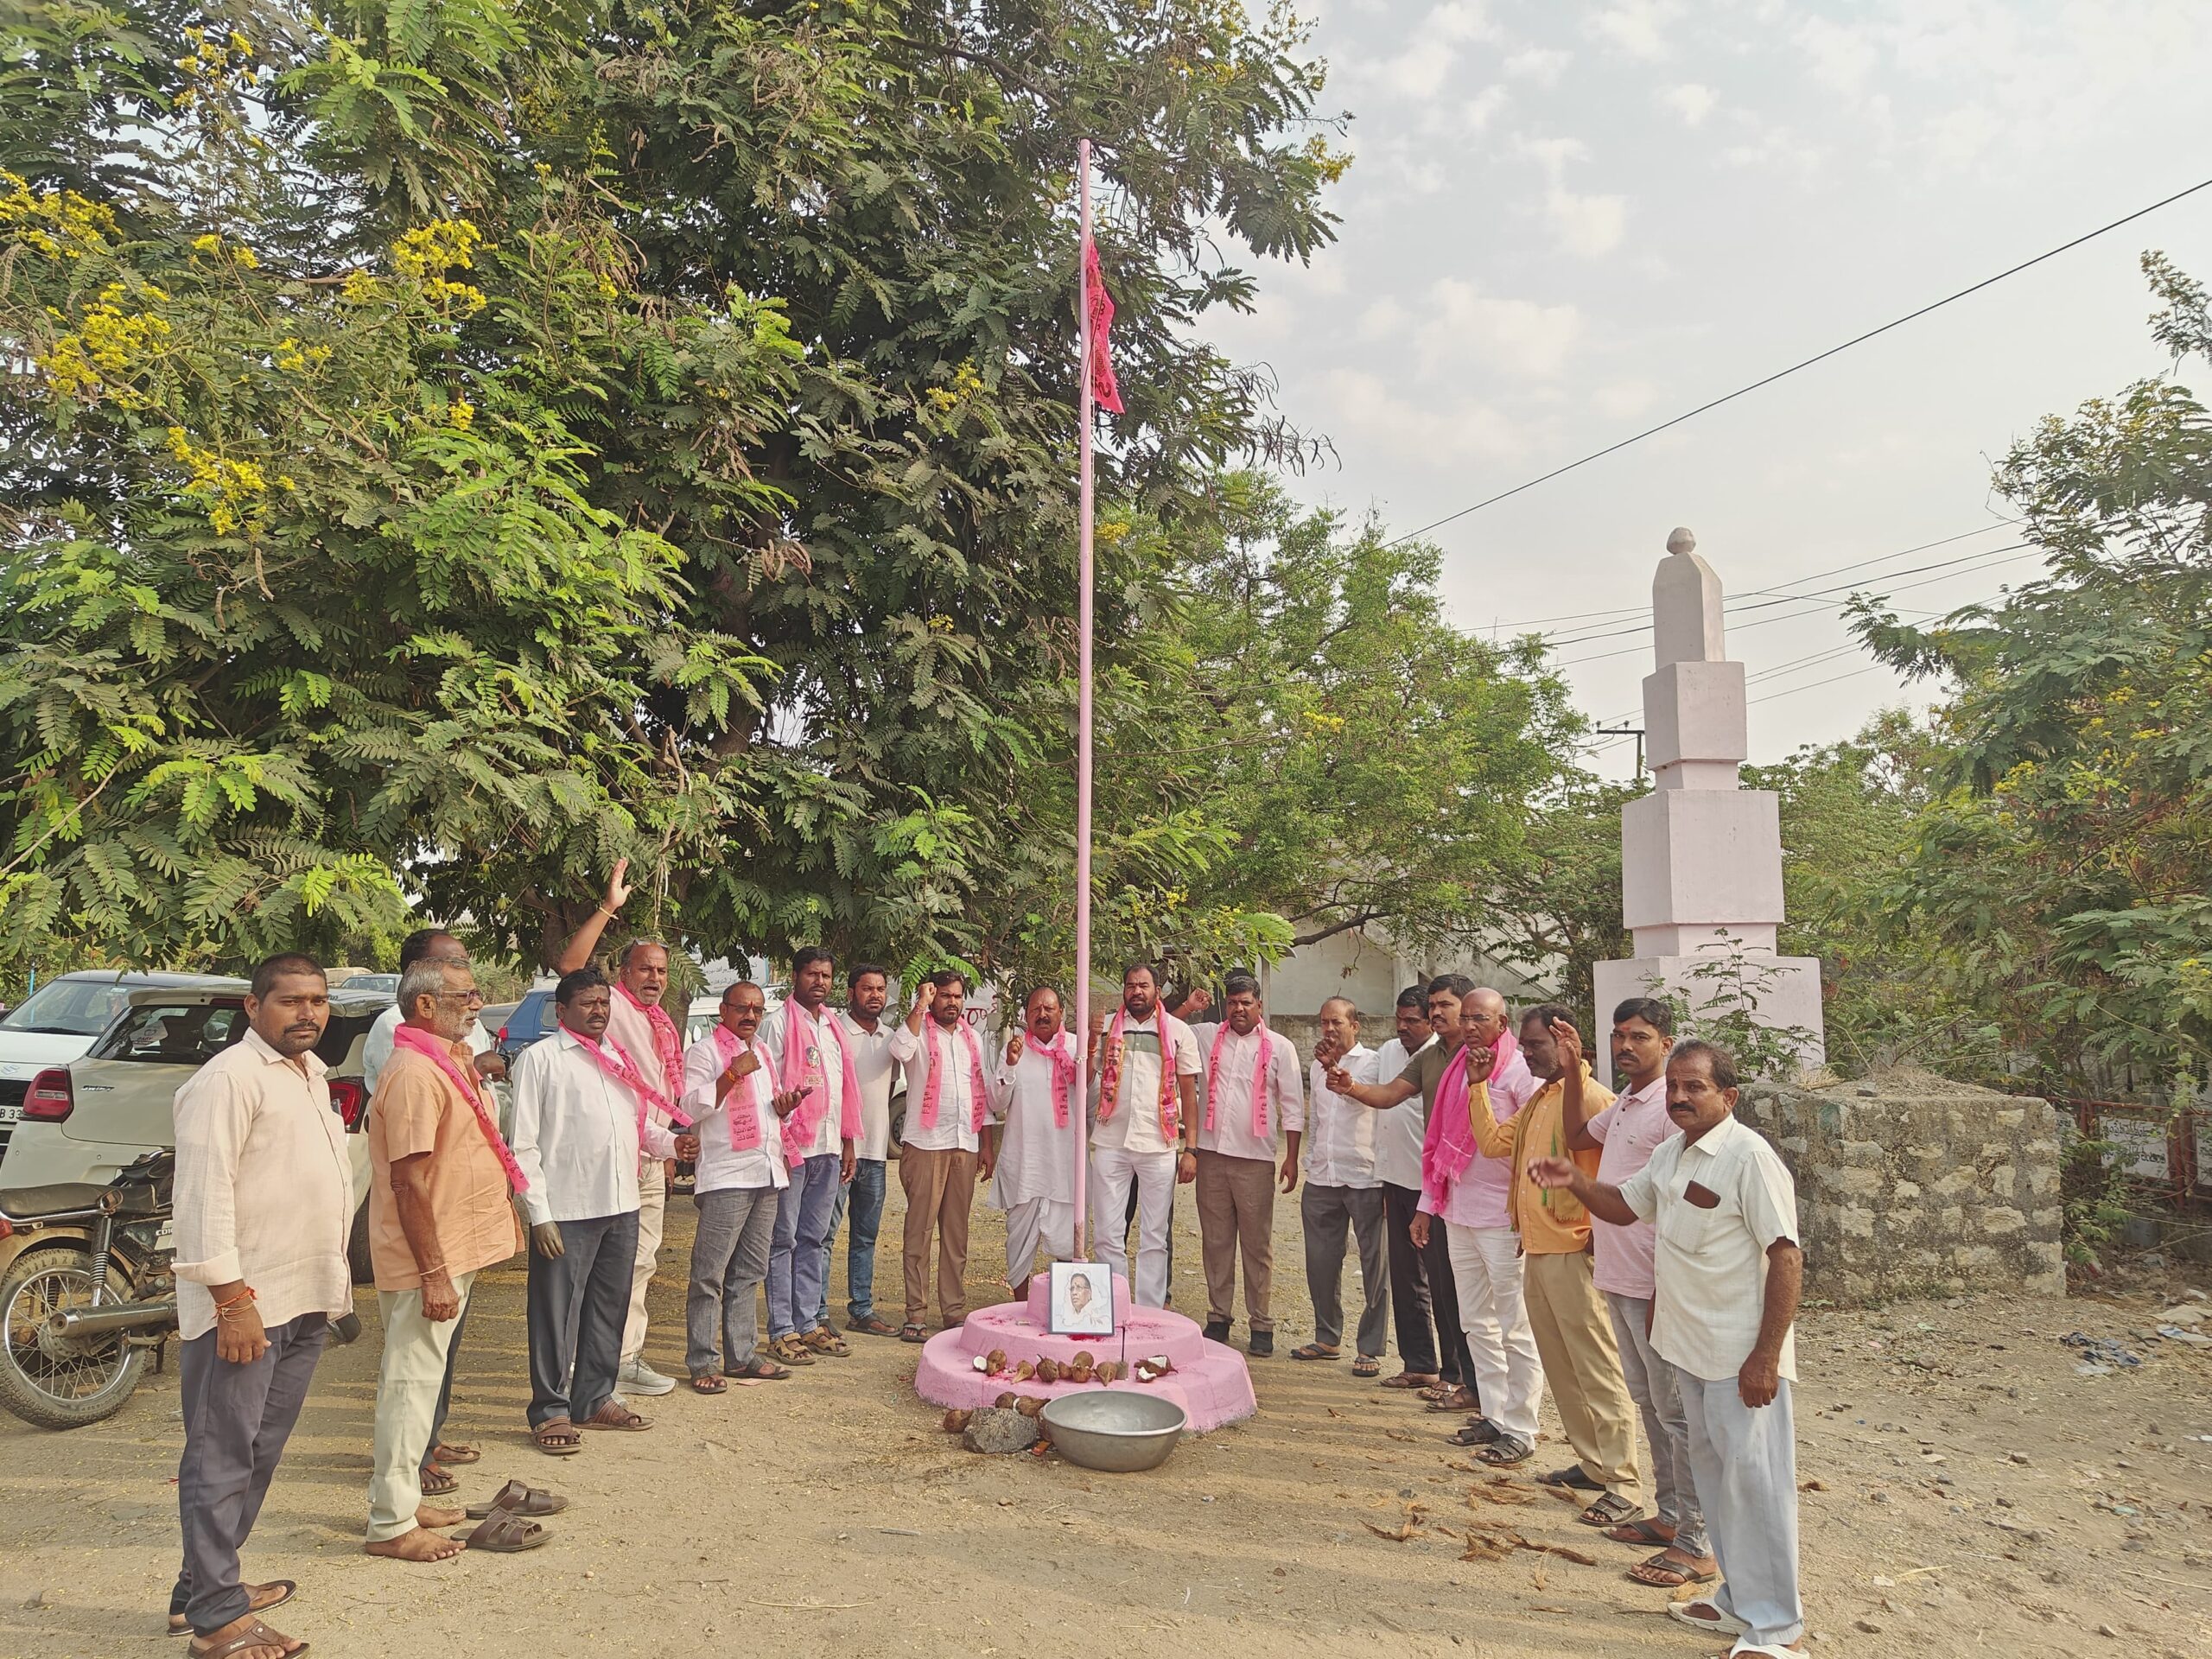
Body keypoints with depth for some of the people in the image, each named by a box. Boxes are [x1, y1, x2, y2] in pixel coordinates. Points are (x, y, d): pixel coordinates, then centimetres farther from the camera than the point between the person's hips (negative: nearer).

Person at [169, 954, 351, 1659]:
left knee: (258, 1455, 17)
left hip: (304, 1299, 9)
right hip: (244, 1306, -9)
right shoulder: (229, 1078, -14)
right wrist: (231, 1297, -22)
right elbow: (203, 1193, -20)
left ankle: (205, 1586, 29)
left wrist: (335, 1281, 22)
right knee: (222, 1459, 0)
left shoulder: (310, 1072, 14)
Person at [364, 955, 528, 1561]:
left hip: (449, 1254, 10)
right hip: (429, 1260, -10)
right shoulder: (415, 1073, -21)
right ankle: (391, 1525, 9)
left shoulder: (449, 1062, 12)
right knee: (412, 1384, -1)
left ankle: (401, 1499, 31)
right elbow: (409, 1181, -25)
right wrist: (433, 1273, -24)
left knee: (415, 1380, 18)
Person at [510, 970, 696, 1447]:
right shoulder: (541, 1058, -4)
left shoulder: (619, 1060, 17)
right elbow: (524, 1144, -8)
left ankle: (595, 1399, 28)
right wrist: (539, 1213, -14)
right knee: (557, 1313, 1)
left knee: (609, 1308, 14)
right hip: (566, 1211, -7)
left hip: (621, 1208, 7)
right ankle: (551, 1410, 15)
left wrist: (672, 1143, 0)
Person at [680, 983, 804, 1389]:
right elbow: (693, 1107, -13)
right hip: (725, 1176, -8)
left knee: (750, 1272, 12)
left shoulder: (763, 1053, 20)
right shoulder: (703, 1051, -4)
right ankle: (702, 1362, 1)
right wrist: (732, 1074, -22)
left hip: (766, 1174, 8)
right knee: (710, 1275, -5)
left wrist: (784, 1107, 8)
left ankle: (742, 1355, 20)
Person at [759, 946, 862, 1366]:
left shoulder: (833, 1028, 16)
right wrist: (777, 1143, -19)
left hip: (828, 1149, 7)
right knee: (784, 1240, 0)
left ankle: (809, 1323, 18)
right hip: (791, 1147, -7)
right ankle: (782, 1330, 5)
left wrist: (848, 1142, 16)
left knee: (815, 1239, 11)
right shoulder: (778, 1024, -5)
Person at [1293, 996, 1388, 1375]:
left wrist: (1335, 1069, -32)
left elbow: (1361, 1097, -23)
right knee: (1321, 1263, 11)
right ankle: (1327, 1337, 25)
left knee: (1375, 1265, 0)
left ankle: (1370, 1348, 9)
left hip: (1365, 1178, -6)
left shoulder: (1372, 1062, -5)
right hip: (1322, 1179, 6)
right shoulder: (1318, 1066, 16)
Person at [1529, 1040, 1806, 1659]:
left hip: (1742, 1353, -8)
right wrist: (1575, 1181, 2)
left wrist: (1766, 1357, -21)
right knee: (1712, 1470, 18)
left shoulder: (1749, 1156, -17)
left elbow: (1787, 1257, -19)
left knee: (1754, 1479, 0)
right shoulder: (1669, 1154, 8)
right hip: (1690, 1349, 8)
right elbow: (1624, 1206, 23)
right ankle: (1738, 1598, 33)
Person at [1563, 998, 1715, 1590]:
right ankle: (1669, 1517, 30)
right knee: (1648, 1403, 18)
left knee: (1676, 1412, -1)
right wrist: (1573, 1073, 20)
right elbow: (1576, 1137, 31)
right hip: (1618, 1279, 9)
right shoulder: (1622, 1106, 12)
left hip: (1655, 1285, -9)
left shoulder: (1673, 1106, -16)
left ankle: (1696, 1545, 8)